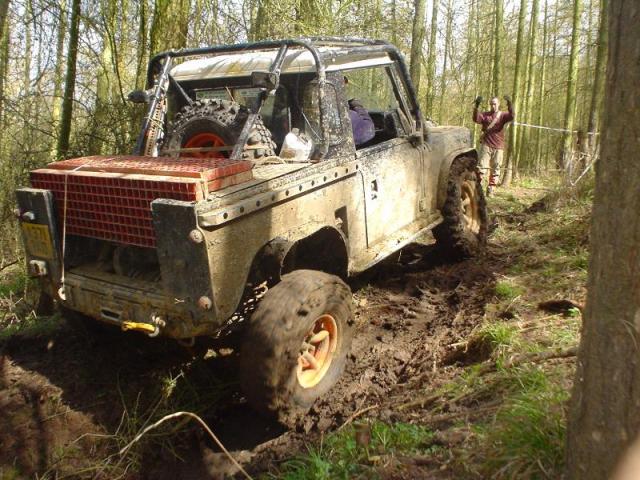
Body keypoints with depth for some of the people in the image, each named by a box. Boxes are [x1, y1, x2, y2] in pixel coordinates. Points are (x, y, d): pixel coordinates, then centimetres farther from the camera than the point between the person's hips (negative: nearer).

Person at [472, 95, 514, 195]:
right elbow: (476, 119, -11)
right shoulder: (485, 115, 6)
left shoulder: (503, 115, 7)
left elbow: (511, 116, -13)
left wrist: (509, 104, -28)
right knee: (482, 167, -6)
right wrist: (477, 106, -25)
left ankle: (490, 189, 11)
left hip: (498, 147, 2)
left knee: (495, 169, 5)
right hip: (486, 145, -1)